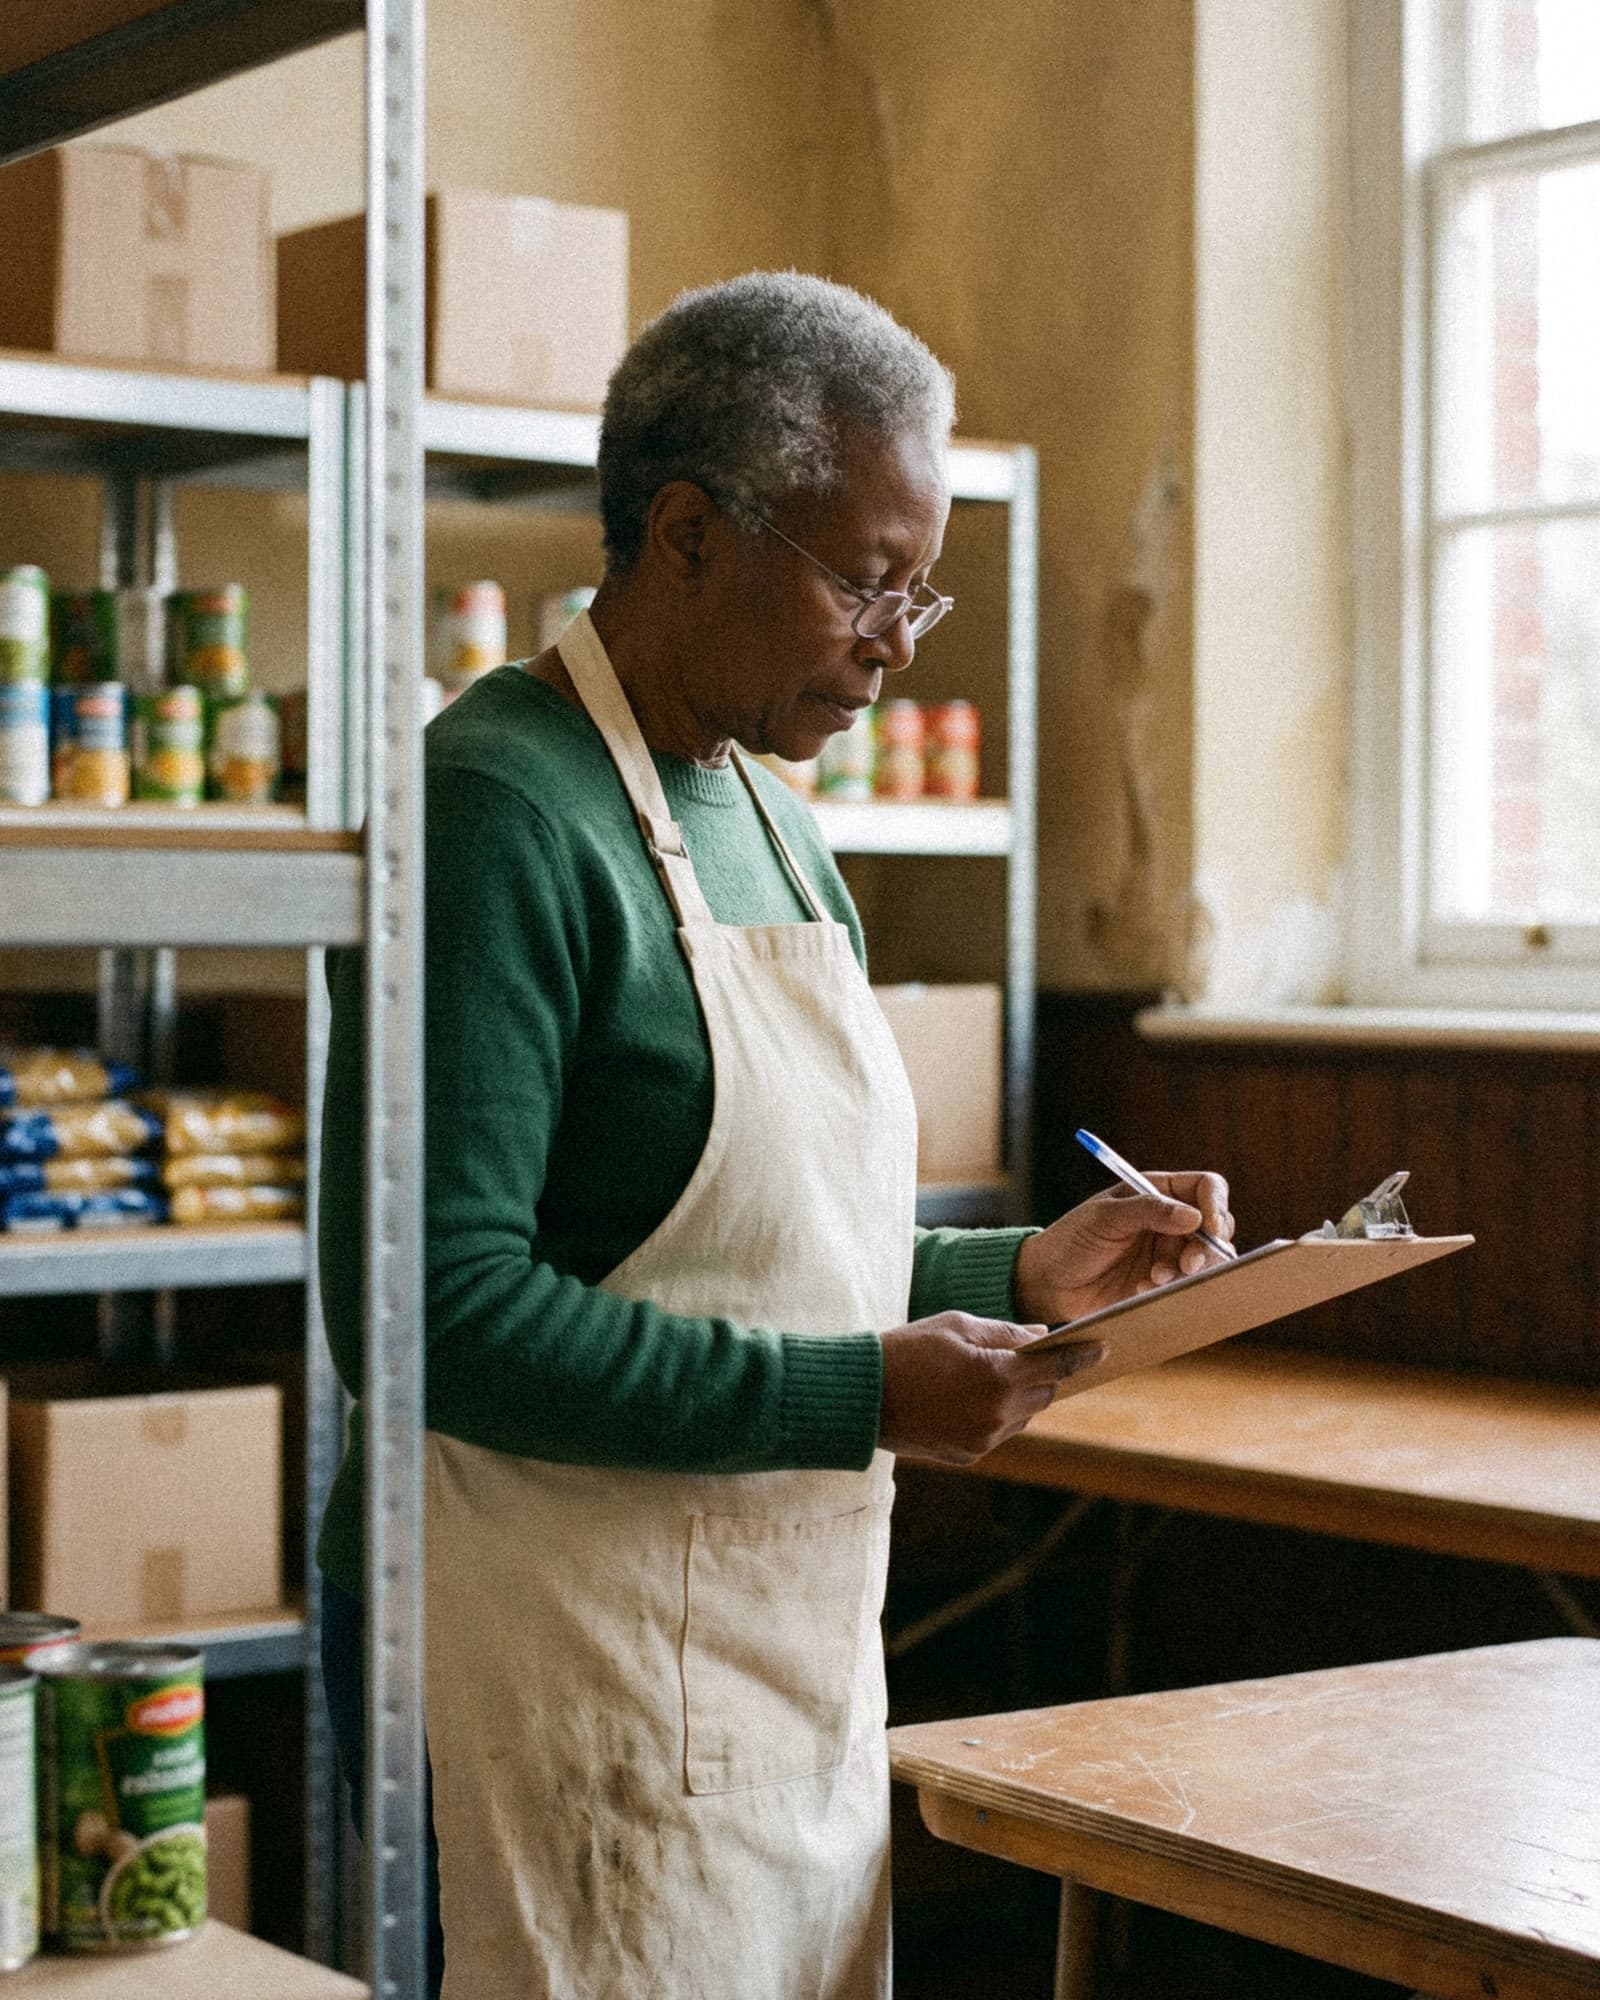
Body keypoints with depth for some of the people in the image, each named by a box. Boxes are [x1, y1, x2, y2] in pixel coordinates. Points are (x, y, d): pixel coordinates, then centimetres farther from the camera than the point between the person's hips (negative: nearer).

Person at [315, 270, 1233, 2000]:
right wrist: (862, 1396, -21)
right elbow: (437, 1307, -24)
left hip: (799, 1661, 9)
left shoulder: (763, 815, 14)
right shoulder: (496, 811, -16)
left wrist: (1021, 1274, 7)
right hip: (584, 1685, -9)